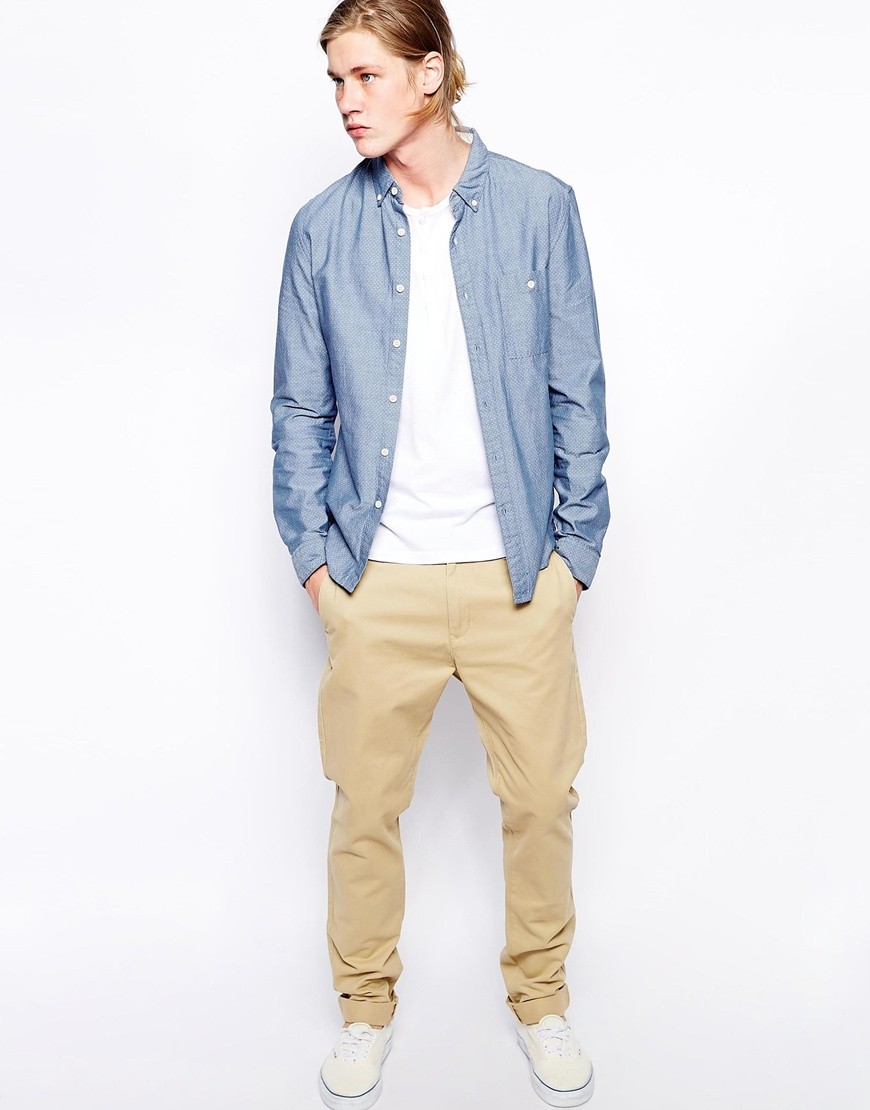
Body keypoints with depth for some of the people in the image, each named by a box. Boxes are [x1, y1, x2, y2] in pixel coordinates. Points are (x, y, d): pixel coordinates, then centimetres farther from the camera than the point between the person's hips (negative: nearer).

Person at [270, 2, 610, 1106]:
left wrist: (575, 546, -1)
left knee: (541, 798, 11)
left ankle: (540, 994, 36)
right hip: (381, 576, 1)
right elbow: (299, 409, 6)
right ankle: (366, 1004, 36)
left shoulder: (539, 206, -1)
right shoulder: (323, 229, 2)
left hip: (518, 570, 0)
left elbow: (577, 393, 2)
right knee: (365, 806, 11)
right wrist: (314, 554, 1)